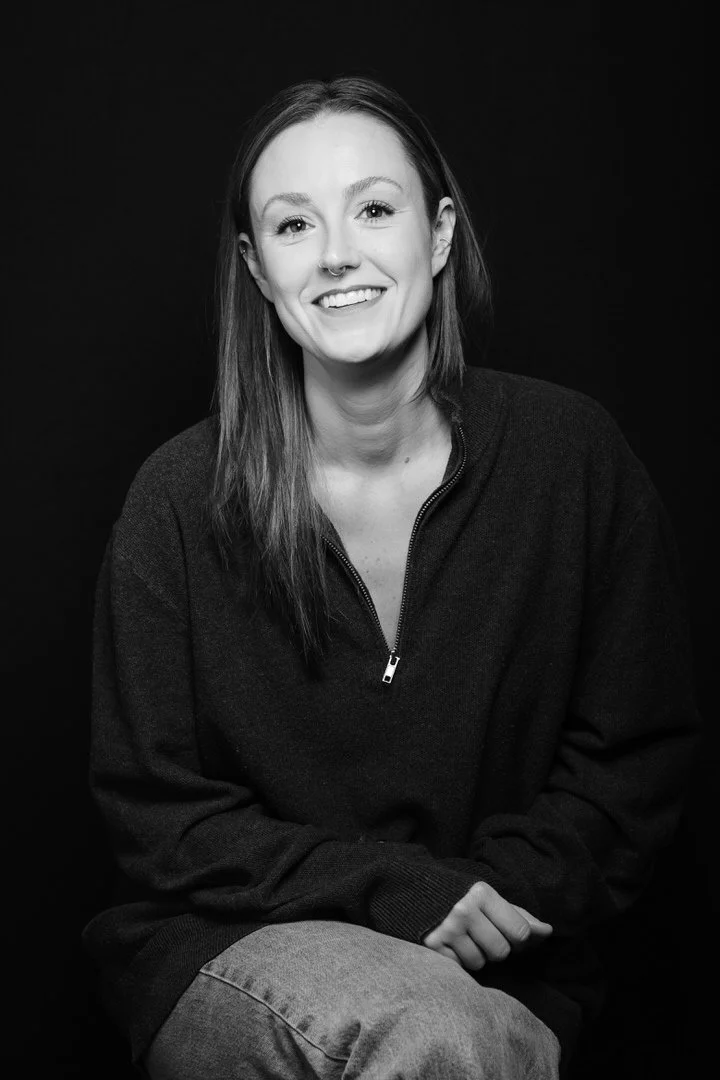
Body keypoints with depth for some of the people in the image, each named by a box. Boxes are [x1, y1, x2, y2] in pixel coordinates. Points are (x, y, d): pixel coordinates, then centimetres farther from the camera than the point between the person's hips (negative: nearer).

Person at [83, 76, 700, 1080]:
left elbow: (637, 761, 3)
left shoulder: (573, 454, -4)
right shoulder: (181, 499, -7)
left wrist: (505, 886, -13)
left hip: (497, 976, 3)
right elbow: (158, 815, -3)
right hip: (229, 950, -2)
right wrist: (390, 889, -15)